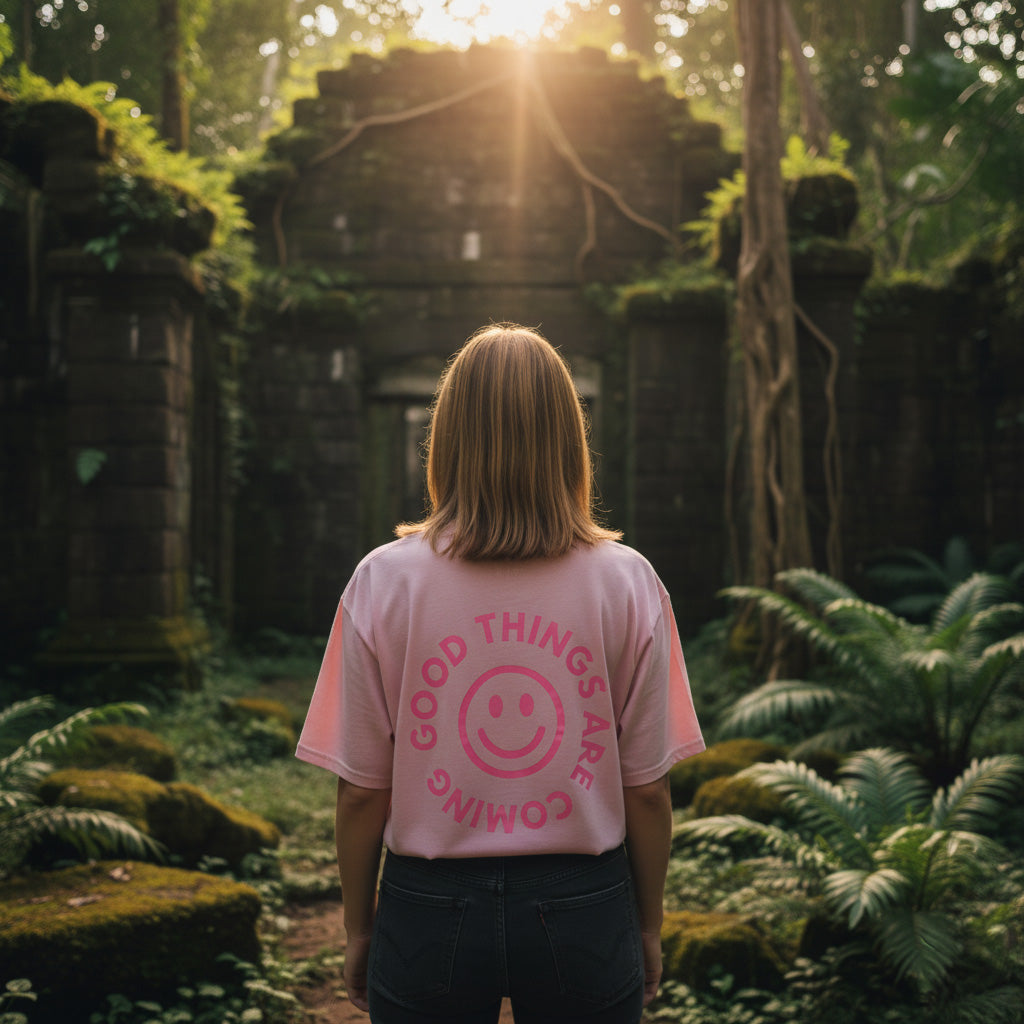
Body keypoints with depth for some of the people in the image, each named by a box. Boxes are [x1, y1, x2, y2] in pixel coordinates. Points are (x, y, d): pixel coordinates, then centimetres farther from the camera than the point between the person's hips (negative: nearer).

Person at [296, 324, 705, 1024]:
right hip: (583, 907, 1)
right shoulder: (628, 584, -9)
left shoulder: (385, 581, -10)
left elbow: (361, 792, -7)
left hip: (430, 912, 0)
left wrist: (359, 929, 8)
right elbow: (648, 789, -5)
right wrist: (648, 927, 10)